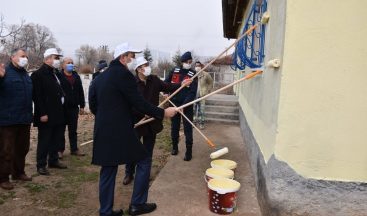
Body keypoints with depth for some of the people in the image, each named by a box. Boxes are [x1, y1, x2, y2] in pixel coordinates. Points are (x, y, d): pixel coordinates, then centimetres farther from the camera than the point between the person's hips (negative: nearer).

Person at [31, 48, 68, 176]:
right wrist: (42, 114, -20)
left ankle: (53, 160, 29)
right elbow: (37, 96, -17)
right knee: (44, 140, 0)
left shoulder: (56, 73, 14)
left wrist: (62, 110, 13)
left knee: (57, 139, 15)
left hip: (58, 114, 8)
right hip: (46, 116, -8)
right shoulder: (38, 74, -11)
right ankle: (41, 165, 12)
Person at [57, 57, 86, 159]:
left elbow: (81, 92, 13)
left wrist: (82, 105, 10)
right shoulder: (59, 76, -5)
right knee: (61, 130, 5)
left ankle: (74, 149, 20)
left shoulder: (76, 77, 12)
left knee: (73, 130, 12)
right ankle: (60, 150, 14)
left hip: (74, 108, 5)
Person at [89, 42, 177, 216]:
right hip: (120, 132, -8)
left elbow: (93, 105, 17)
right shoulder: (123, 74, -12)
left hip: (103, 132, 8)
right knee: (143, 161, 7)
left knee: (108, 170, 14)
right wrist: (162, 113, -7)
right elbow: (139, 103, -15)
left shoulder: (100, 77, 14)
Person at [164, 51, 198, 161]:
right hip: (174, 103, 3)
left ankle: (189, 151, 7)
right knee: (174, 126, 13)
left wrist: (184, 105, -23)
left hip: (187, 105, -3)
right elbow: (166, 82, 14)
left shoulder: (193, 75, -6)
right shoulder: (174, 71, 3)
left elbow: (192, 93, -13)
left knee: (188, 128, -1)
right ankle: (174, 147, 29)